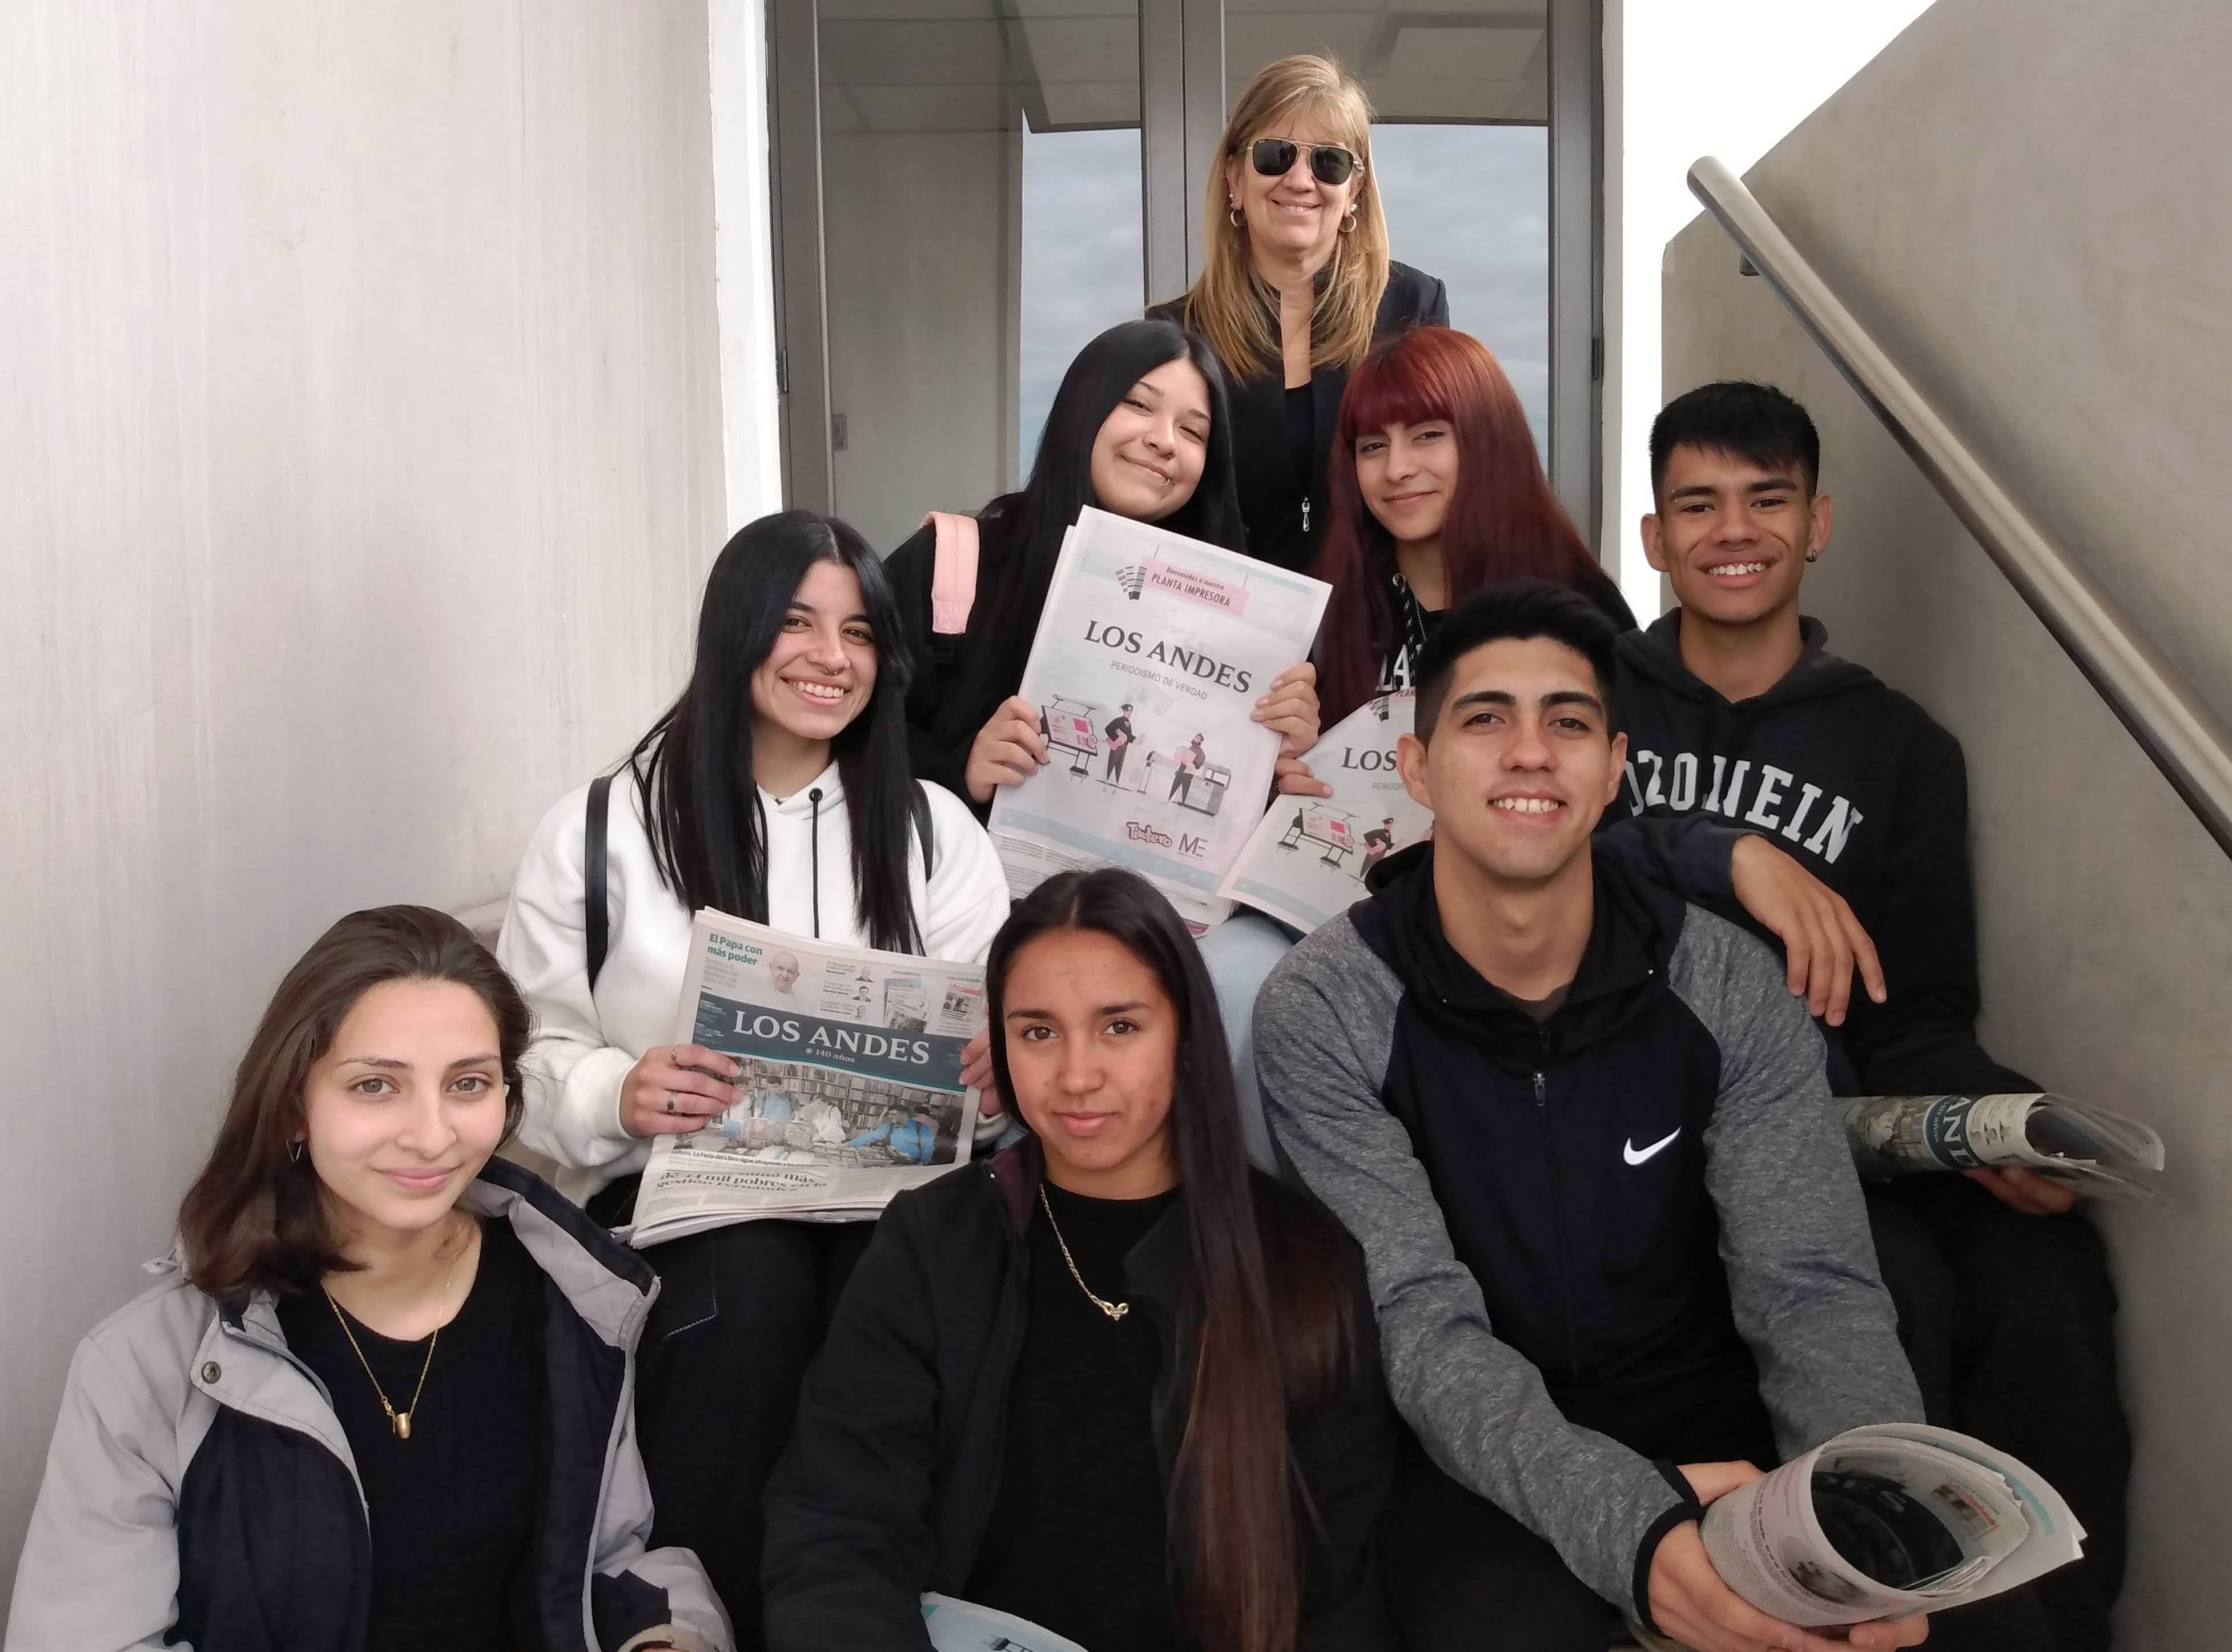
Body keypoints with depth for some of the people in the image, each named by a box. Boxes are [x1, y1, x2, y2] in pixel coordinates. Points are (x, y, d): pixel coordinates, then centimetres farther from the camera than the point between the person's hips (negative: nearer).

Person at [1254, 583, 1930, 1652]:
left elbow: (1812, 1288, -10)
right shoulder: (1321, 1012, -14)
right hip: (1477, 1453, -3)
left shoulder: (1731, 986, -6)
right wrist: (1626, 1523, -38)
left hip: (1711, 1421, 3)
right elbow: (1423, 1324, -19)